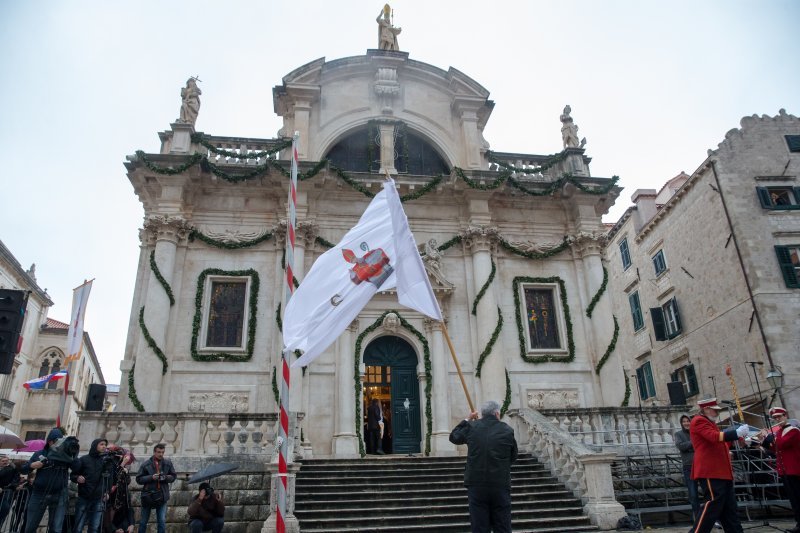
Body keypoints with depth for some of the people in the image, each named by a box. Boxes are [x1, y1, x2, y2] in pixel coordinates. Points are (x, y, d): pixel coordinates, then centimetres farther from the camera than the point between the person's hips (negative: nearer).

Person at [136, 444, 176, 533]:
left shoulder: (168, 463, 1)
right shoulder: (146, 464, -5)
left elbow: (173, 476, 6)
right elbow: (139, 479, -6)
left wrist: (166, 477, -15)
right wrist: (151, 477, -20)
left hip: (162, 496, 1)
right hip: (148, 495, -1)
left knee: (162, 521, 2)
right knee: (143, 521, 13)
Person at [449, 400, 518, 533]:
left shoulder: (471, 427, -2)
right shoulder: (507, 431, -4)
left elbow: (453, 437, 15)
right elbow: (513, 457, 8)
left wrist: (467, 420, 23)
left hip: (476, 485, 1)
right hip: (501, 486, 0)